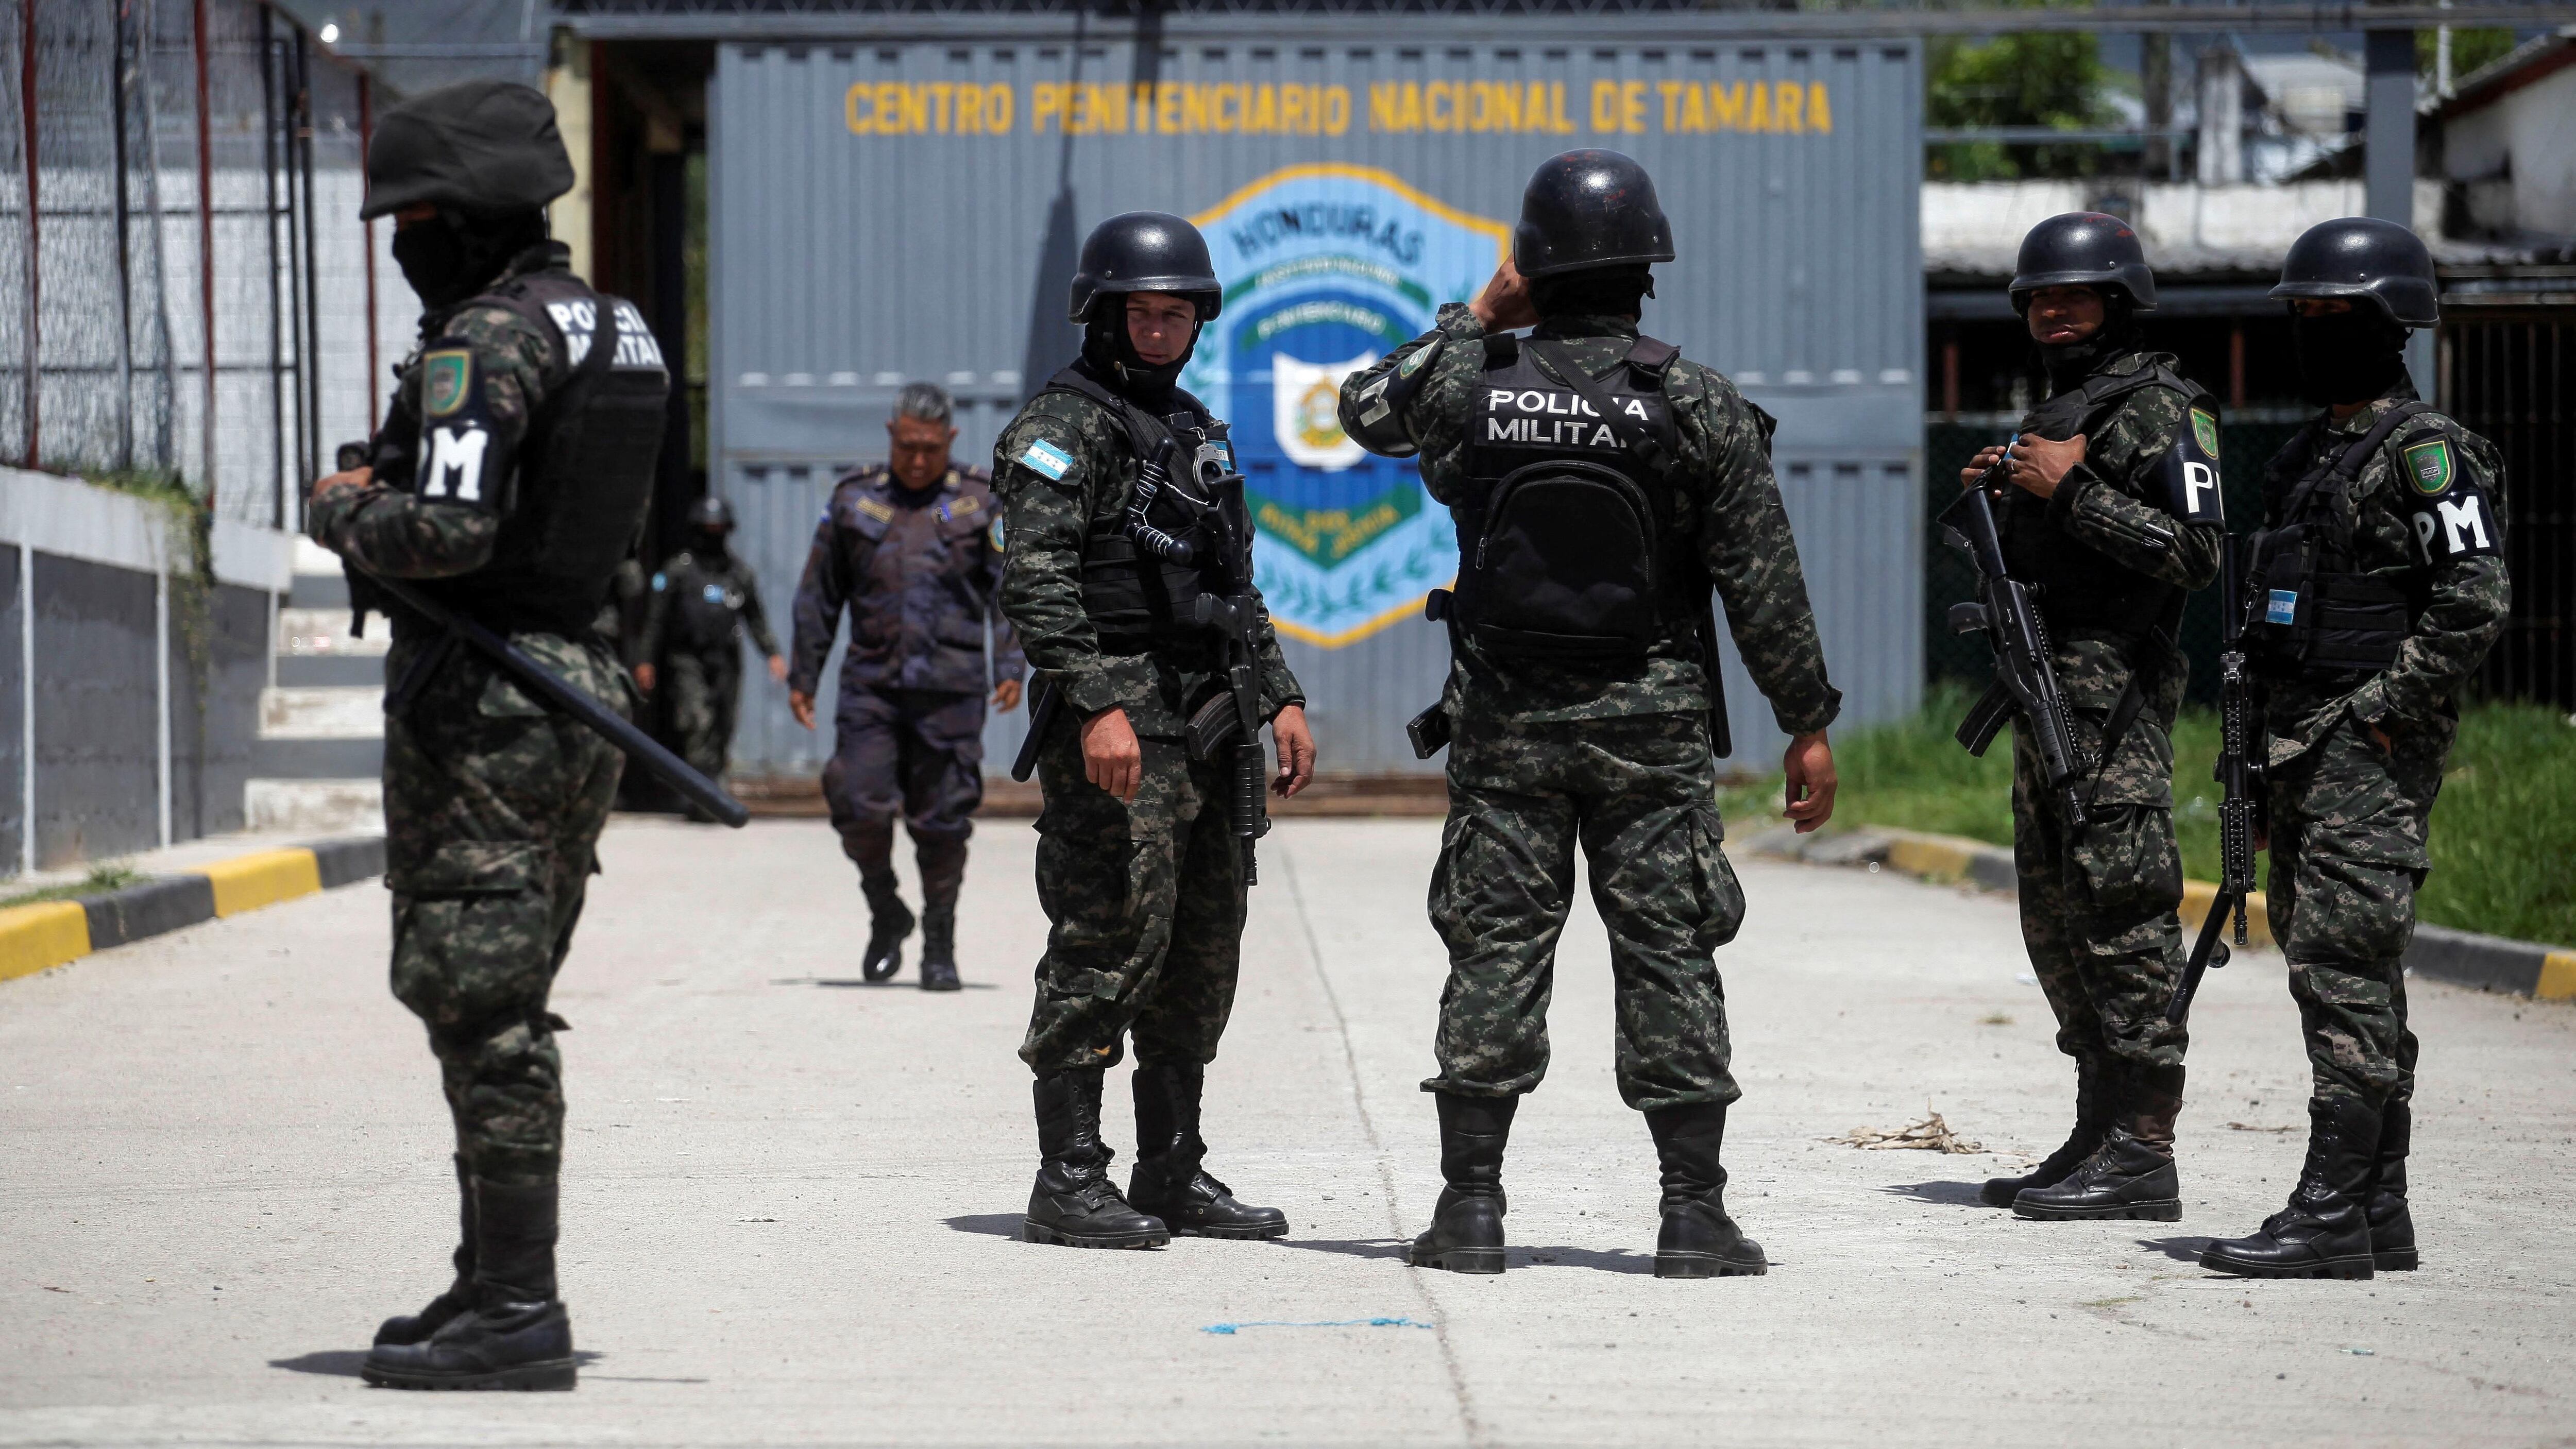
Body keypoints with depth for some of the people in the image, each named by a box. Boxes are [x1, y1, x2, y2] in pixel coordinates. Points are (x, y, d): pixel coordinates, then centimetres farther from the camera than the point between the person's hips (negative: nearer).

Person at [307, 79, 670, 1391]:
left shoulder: (486, 337, -16)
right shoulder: (614, 330, 14)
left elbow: (449, 531, -27)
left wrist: (342, 513, -7)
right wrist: (397, 484, 18)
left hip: (479, 703, -10)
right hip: (579, 688, 10)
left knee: (478, 1009, -6)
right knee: (503, 1008, 16)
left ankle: (515, 1312, -6)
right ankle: (498, 1284, 21)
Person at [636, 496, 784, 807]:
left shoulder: (741, 573, 14)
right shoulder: (678, 569, 5)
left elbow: (756, 618, 19)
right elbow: (656, 617, 7)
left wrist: (773, 653, 6)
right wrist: (646, 660, 2)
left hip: (727, 664, 4)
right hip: (688, 661, -4)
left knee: (722, 730, 1)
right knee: (698, 724, -18)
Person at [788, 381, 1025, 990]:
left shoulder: (981, 501, 6)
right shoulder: (854, 500, 11)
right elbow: (818, 596, 16)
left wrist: (1011, 666, -11)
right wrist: (803, 676, 14)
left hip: (949, 687, -1)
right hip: (870, 684, 1)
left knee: (943, 820, 0)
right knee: (859, 804, -10)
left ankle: (939, 945, 13)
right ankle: (885, 916, 15)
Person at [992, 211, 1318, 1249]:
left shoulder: (1193, 430, 20)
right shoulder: (1063, 426, -7)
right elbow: (1035, 586, -17)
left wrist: (1280, 696, 17)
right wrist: (1097, 706, -26)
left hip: (1204, 724, 9)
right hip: (1116, 726, -9)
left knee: (1204, 949, 9)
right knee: (1113, 940, -11)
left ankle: (1174, 1176, 16)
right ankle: (1069, 1183, -7)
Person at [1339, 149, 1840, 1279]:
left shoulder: (1470, 386, -4)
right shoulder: (1701, 408, -7)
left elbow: (1365, 407, 18)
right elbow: (1761, 582, -5)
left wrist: (1476, 319, 18)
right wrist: (1808, 725, 2)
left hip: (1505, 720, 1)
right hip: (1653, 726, -1)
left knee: (1495, 950, 6)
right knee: (1669, 956, 3)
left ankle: (1470, 1206, 6)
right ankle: (1694, 1215, 2)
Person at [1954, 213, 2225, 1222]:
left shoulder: (2162, 409, -8)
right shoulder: (2053, 415, 21)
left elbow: (2194, 553, -18)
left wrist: (2072, 491, -18)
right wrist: (1996, 500, 9)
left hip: (2115, 690, -10)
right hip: (2045, 691, 10)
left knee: (2123, 914, -11)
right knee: (2057, 921, 12)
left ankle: (2142, 1153, -11)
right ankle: (2098, 1137, 18)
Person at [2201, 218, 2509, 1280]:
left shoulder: (2421, 451, -11)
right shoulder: (2313, 451, 18)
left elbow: (2474, 601, -19)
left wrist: (2381, 712, -18)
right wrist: (2264, 732, 18)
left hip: (2371, 753, -10)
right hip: (2304, 748, 10)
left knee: (2345, 970, -11)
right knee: (2333, 968, 11)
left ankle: (2332, 1215, -12)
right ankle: (2378, 1210, 15)